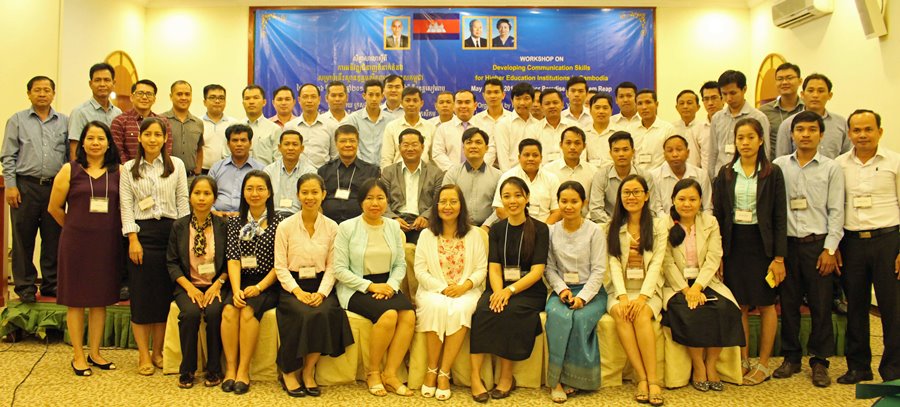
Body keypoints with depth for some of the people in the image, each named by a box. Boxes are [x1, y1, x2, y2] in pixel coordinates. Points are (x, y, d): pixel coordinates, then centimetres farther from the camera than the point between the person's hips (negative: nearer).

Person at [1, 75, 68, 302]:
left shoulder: (64, 122, 10)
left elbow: (70, 155, 10)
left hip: (55, 187, 1)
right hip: (25, 186, -1)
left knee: (54, 239, 6)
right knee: (23, 239, 2)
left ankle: (51, 284, 17)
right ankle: (25, 287, 11)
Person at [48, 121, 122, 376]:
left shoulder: (117, 172, 3)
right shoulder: (70, 170, -1)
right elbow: (54, 208, 4)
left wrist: (108, 229, 3)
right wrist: (75, 228, 9)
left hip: (107, 243, 2)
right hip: (76, 242, -2)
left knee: (101, 299, 10)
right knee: (76, 300, 5)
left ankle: (95, 353, 22)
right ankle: (78, 355, 17)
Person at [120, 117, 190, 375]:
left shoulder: (176, 165, 7)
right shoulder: (129, 168, 7)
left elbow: (183, 202, 5)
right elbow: (126, 206, 1)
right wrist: (133, 239, -8)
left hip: (170, 231, 1)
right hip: (141, 233, 0)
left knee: (165, 293, 4)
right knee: (141, 293, 1)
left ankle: (158, 351, 17)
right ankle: (144, 355, 9)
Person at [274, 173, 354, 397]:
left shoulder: (332, 227, 4)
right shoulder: (285, 227, 0)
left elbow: (332, 267, 2)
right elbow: (280, 266, -2)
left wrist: (322, 292, -14)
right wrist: (297, 291, -16)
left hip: (320, 285, 1)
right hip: (292, 286, -1)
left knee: (323, 313, -31)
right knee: (305, 315, -31)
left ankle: (308, 372, -11)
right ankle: (288, 372, -9)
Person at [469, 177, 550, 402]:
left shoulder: (539, 229, 1)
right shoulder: (496, 229, 12)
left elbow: (537, 271, -7)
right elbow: (494, 267, 3)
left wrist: (510, 290, -23)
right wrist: (498, 292, -19)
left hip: (529, 291, -2)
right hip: (500, 289, 2)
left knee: (512, 311, -33)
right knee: (482, 310, -29)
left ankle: (507, 376, -17)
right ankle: (475, 376, -28)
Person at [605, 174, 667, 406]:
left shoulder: (658, 227, 8)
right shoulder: (612, 228, 11)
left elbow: (656, 264, -3)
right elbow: (614, 264, 0)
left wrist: (643, 297, -18)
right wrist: (622, 296, -16)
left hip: (648, 290, -1)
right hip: (620, 290, 1)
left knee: (641, 314, -32)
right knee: (621, 313, -31)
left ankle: (653, 379, -30)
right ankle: (642, 378, -30)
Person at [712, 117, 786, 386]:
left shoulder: (772, 173, -1)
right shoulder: (726, 174, 6)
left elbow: (780, 217, -3)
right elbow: (718, 214, 6)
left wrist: (779, 256, -9)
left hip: (762, 243, -2)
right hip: (735, 243, 2)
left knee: (766, 304, 5)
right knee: (740, 305, 7)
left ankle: (763, 364, 16)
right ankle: (743, 361, 19)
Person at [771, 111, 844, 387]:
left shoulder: (831, 168, 3)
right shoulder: (779, 166, 5)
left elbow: (836, 211, 1)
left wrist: (830, 249, -6)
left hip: (817, 244, -1)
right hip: (787, 243, 1)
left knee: (820, 305, 3)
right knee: (788, 303, 7)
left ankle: (819, 361, 15)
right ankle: (791, 357, 20)